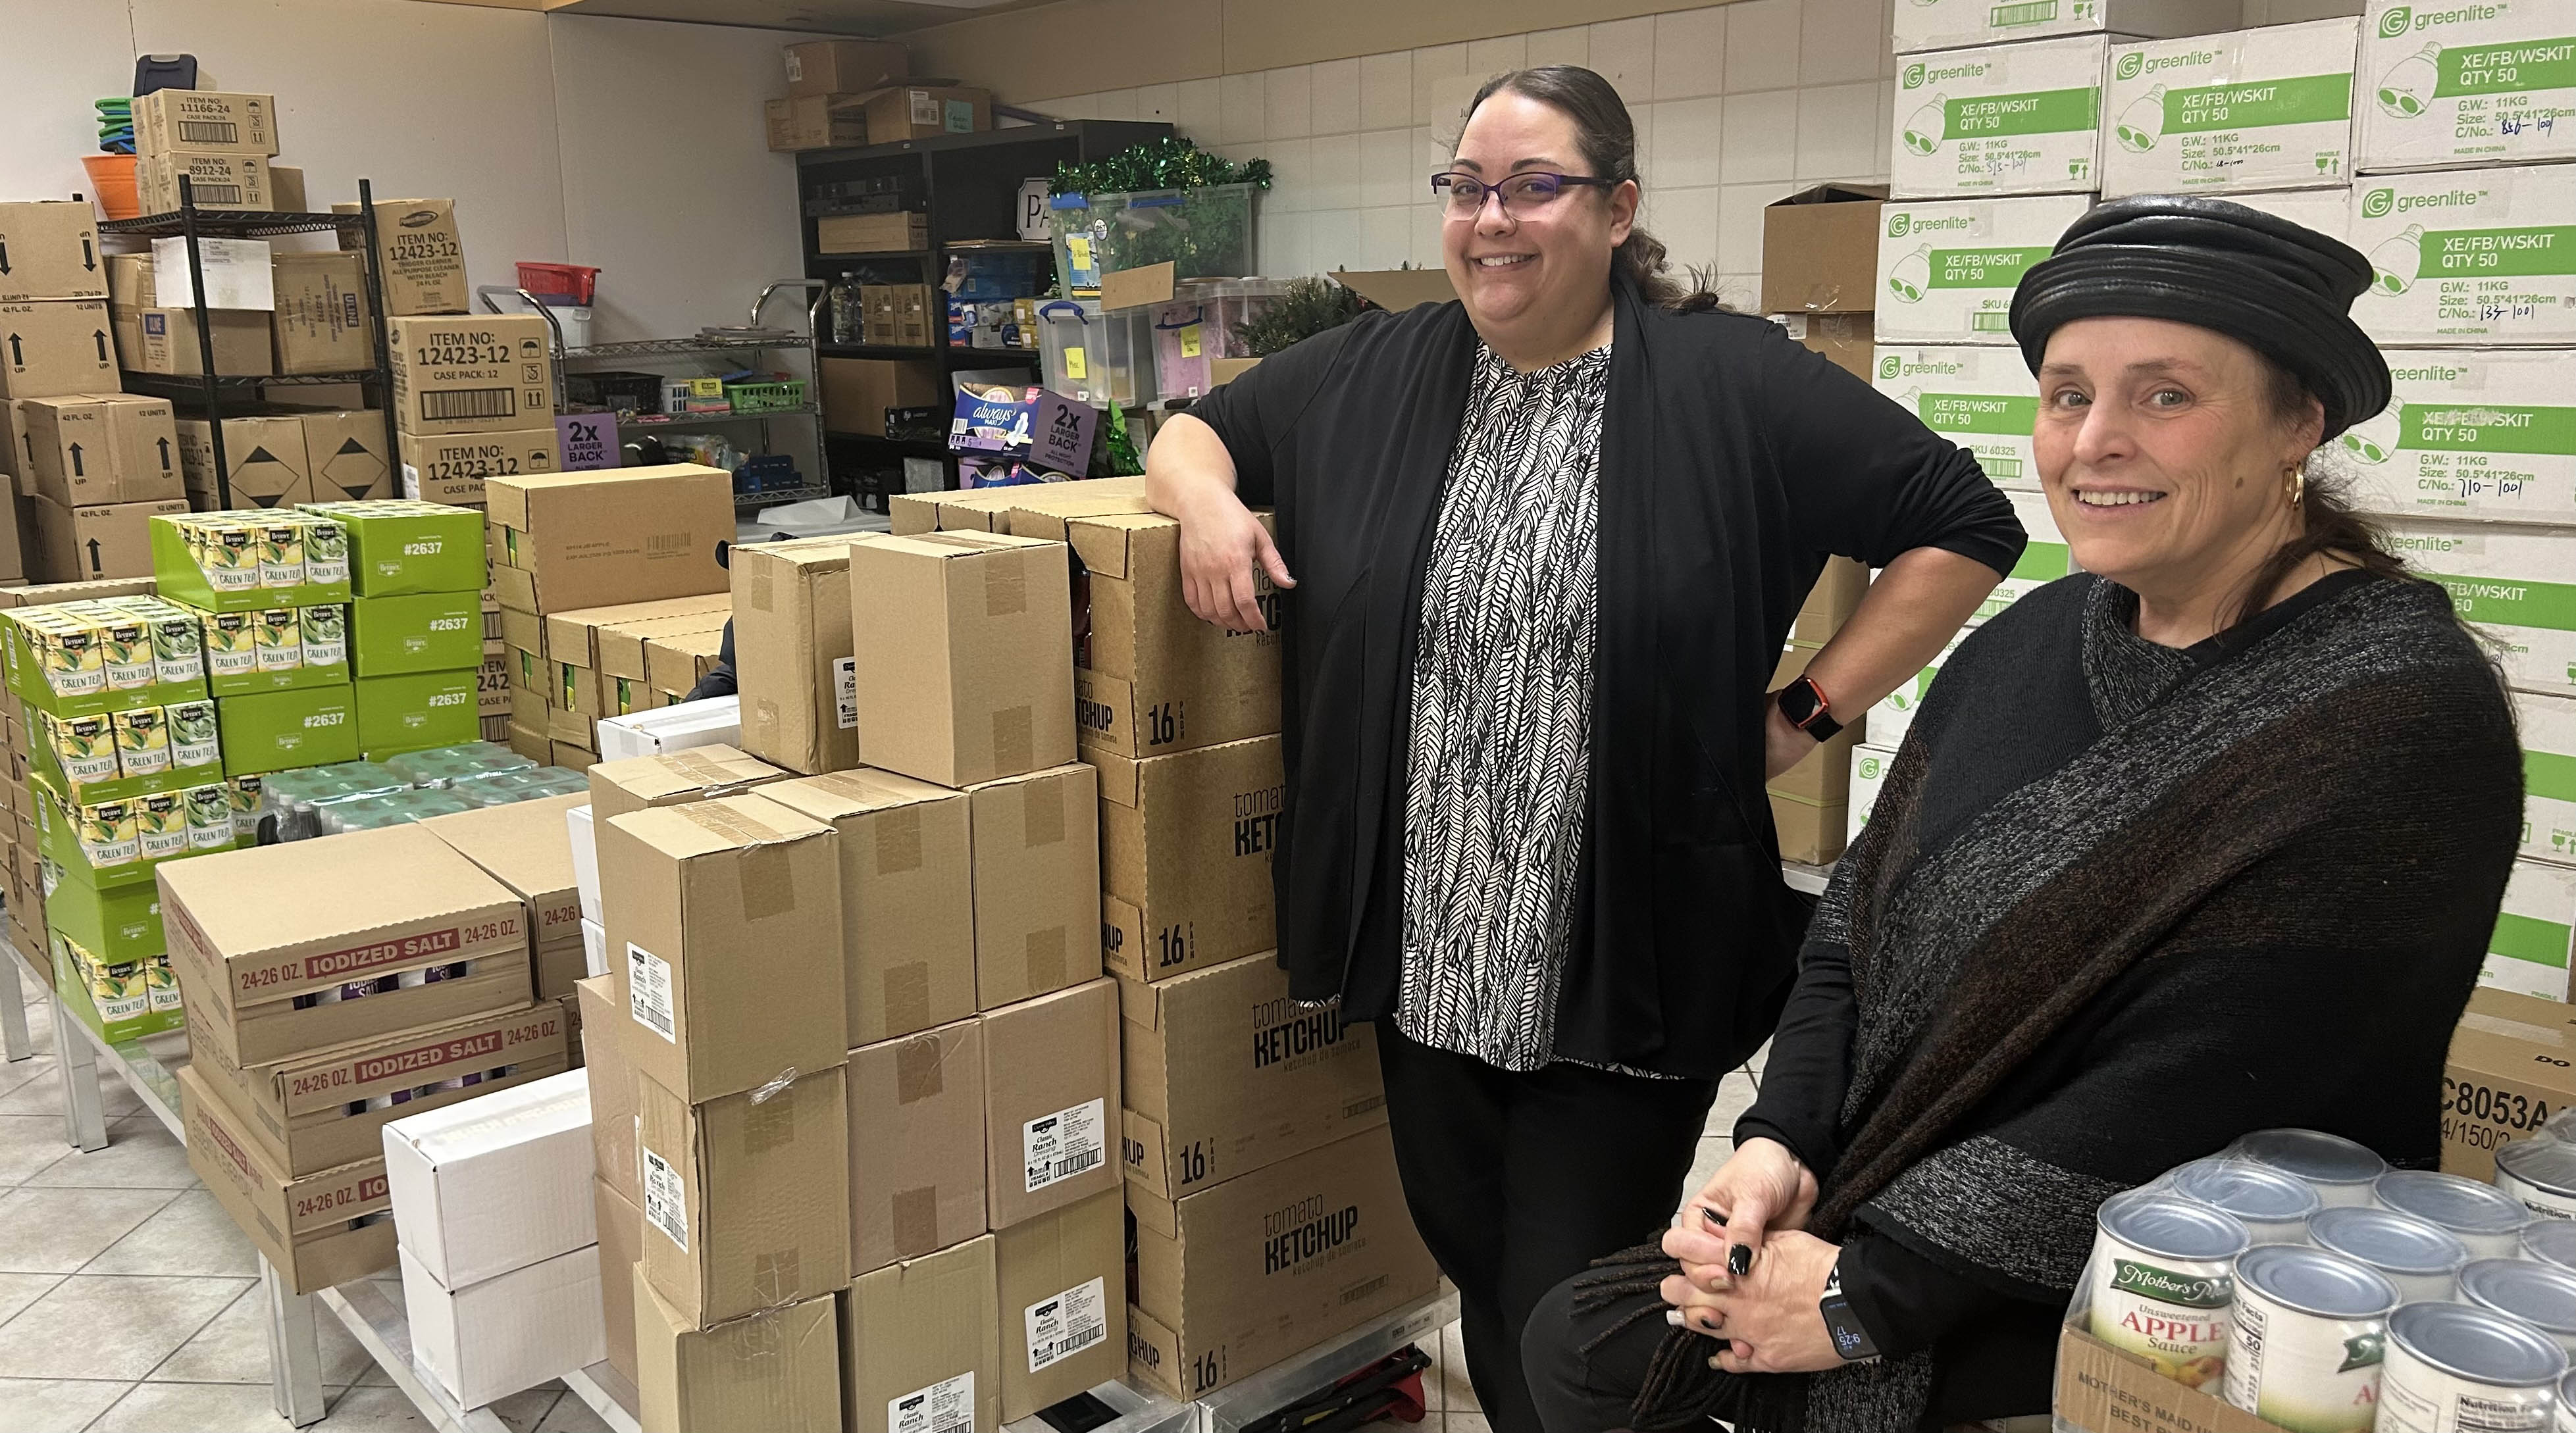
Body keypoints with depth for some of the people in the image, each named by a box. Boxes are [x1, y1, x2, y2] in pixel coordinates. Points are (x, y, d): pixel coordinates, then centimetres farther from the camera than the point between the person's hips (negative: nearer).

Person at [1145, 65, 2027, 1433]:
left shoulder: (1732, 382, -7)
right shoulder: (1371, 372, 5)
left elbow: (1965, 525, -3)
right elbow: (1194, 430, 18)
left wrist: (1805, 711, -6)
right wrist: (1207, 495, -5)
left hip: (1630, 965, -4)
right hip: (1423, 954, 4)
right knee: (1470, 1265, 20)